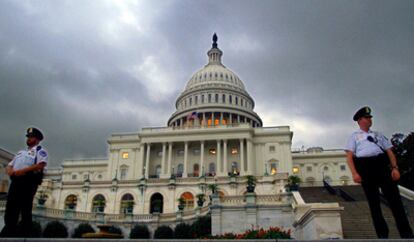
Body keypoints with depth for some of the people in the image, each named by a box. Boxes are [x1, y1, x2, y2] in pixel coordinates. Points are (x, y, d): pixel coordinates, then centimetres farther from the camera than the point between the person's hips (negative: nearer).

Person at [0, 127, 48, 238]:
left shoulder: (40, 151, 7)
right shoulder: (21, 152, 31)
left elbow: (41, 165, -11)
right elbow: (9, 165, 26)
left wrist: (23, 170, -17)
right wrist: (10, 170, 1)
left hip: (28, 181, -7)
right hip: (15, 181, 7)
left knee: (25, 209, -9)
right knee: (10, 209, 2)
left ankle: (24, 234, -9)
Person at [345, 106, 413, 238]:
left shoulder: (378, 134, 25)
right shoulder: (354, 136, 14)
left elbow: (389, 151, 16)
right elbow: (349, 156, 3)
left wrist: (395, 167, -2)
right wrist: (354, 173, -12)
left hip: (382, 165, 3)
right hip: (365, 168, -2)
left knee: (394, 199, -4)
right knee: (373, 202, -1)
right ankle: (382, 234, 5)